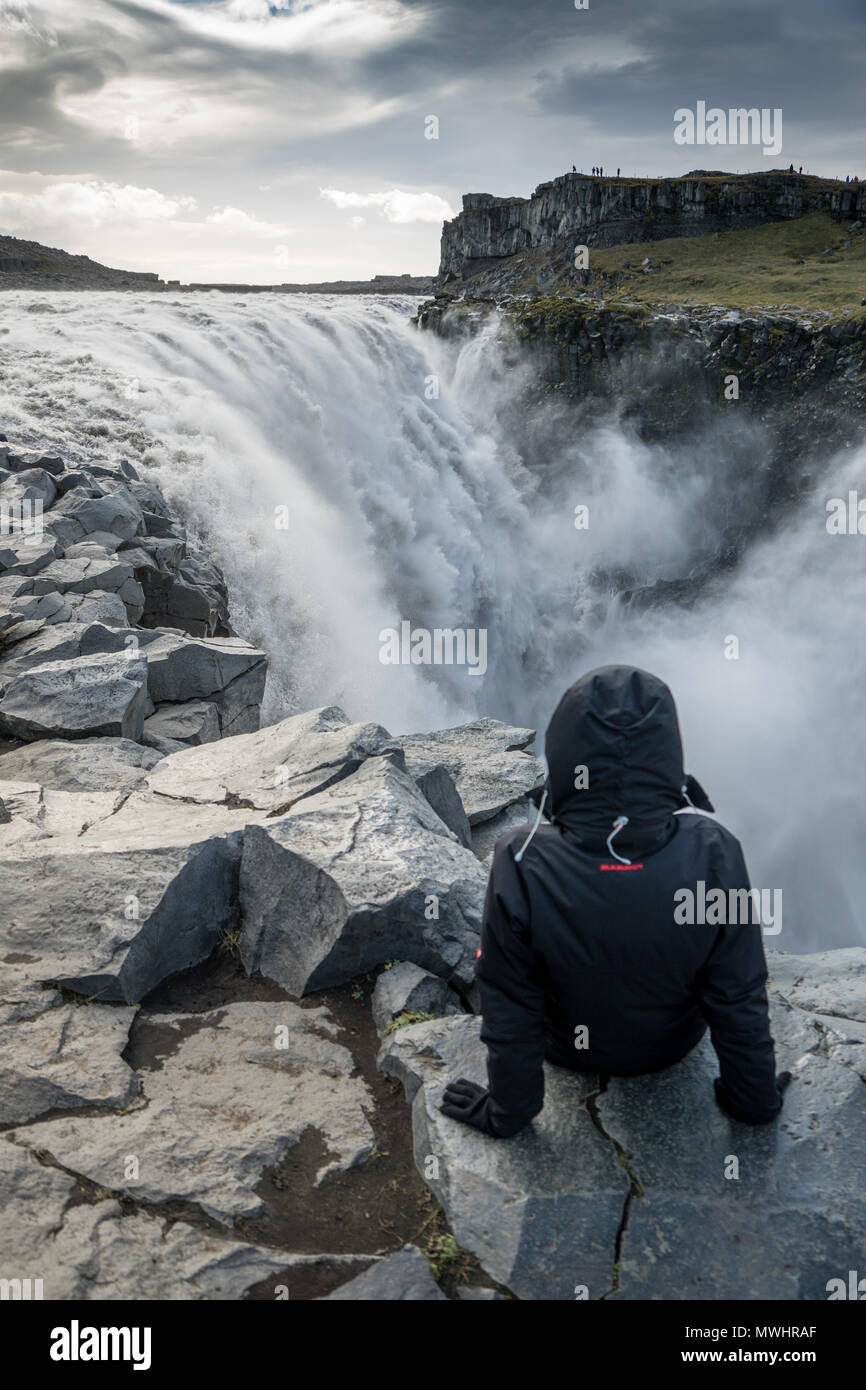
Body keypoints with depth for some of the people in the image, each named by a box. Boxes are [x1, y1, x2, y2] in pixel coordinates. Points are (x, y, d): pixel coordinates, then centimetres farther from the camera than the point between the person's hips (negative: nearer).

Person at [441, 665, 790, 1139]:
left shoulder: (522, 863, -35)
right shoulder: (713, 854, -32)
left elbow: (509, 1011, -21)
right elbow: (740, 1000, -19)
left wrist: (506, 1110, -3)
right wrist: (756, 1098, 1)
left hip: (570, 1048, -1)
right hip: (672, 1044, 1)